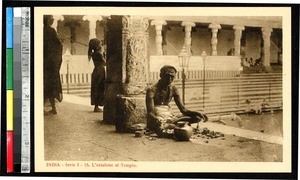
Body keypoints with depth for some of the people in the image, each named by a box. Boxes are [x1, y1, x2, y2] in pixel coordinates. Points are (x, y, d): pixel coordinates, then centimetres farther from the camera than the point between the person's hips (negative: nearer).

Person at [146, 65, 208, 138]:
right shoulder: (152, 90, -11)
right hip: (157, 120, -6)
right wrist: (155, 119, -41)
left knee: (197, 118, -17)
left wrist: (198, 114, -16)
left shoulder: (173, 89, 6)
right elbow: (150, 113, -17)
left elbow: (183, 109, 2)